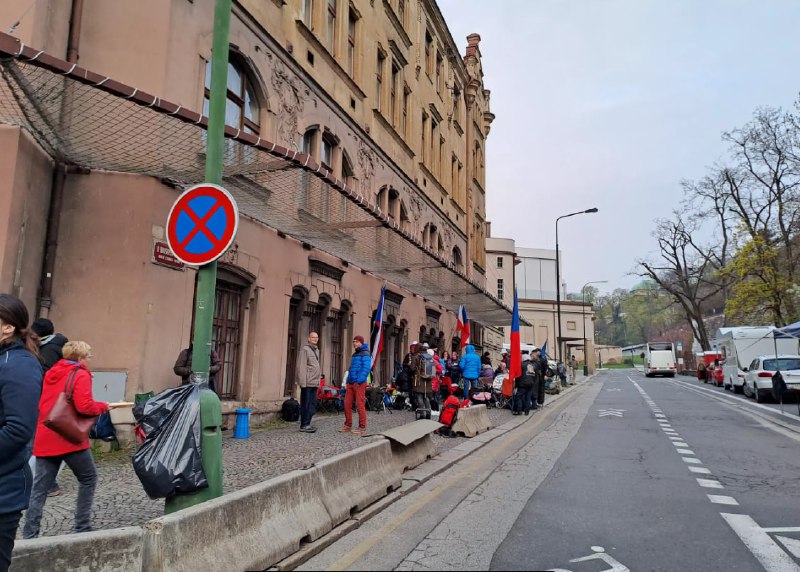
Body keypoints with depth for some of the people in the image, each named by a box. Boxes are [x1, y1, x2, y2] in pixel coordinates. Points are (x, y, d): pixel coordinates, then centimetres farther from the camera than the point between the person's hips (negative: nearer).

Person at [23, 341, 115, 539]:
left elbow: (42, 404, 21)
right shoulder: (81, 375, -9)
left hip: (44, 439, 7)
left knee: (40, 487, 9)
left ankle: (29, 534, 7)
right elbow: (84, 406, -20)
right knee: (88, 479, 10)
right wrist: (103, 406, -1)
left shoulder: (51, 373, 15)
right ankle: (82, 526, 12)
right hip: (70, 438, -7)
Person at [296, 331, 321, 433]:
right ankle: (304, 425, 2)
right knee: (306, 404, -4)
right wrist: (303, 382, -18)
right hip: (307, 383, -9)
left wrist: (318, 380, 16)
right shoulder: (305, 349, -8)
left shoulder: (317, 350, 19)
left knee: (313, 404, 11)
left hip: (314, 383, 9)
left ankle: (307, 423, 19)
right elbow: (301, 367, -14)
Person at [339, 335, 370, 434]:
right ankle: (348, 425, 16)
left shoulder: (365, 354, -6)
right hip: (351, 383, 9)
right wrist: (348, 380, 17)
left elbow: (366, 368, -16)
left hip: (359, 383, -9)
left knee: (360, 405, -6)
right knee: (347, 404, 7)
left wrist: (360, 380, -24)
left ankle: (362, 427, 0)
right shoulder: (355, 354, 22)